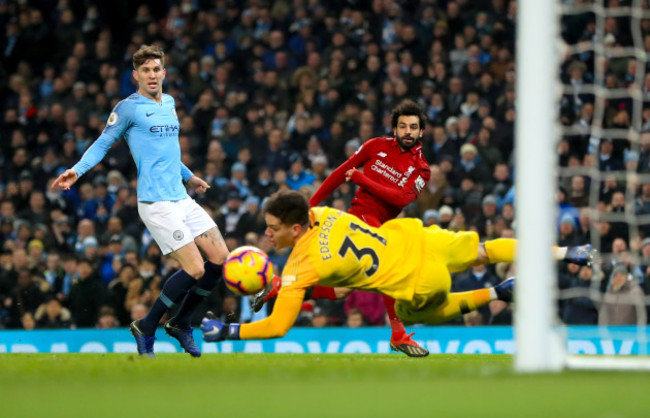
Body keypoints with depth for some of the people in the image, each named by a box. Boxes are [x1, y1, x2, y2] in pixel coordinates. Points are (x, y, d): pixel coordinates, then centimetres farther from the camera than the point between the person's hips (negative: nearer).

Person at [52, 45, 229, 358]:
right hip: (156, 203, -8)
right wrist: (77, 170, -20)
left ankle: (180, 324, 20)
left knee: (220, 259, 3)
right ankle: (146, 328, 2)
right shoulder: (128, 108, -5)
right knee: (194, 270, -15)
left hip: (182, 199, 8)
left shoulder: (169, 103, 16)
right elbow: (103, 143, -4)